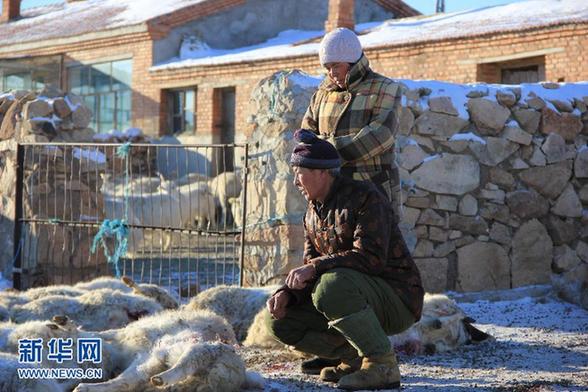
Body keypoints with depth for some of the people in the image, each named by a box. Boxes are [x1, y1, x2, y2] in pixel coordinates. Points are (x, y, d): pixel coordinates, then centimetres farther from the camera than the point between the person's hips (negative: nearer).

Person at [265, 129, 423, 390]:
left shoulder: (365, 197, -16)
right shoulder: (313, 212, 10)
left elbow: (370, 258, -28)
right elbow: (311, 265, 9)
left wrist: (314, 268, -31)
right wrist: (286, 293, -10)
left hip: (395, 300, -8)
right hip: (355, 303, 8)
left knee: (332, 286, -37)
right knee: (279, 321, -2)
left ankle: (382, 365, -21)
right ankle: (355, 357, 4)